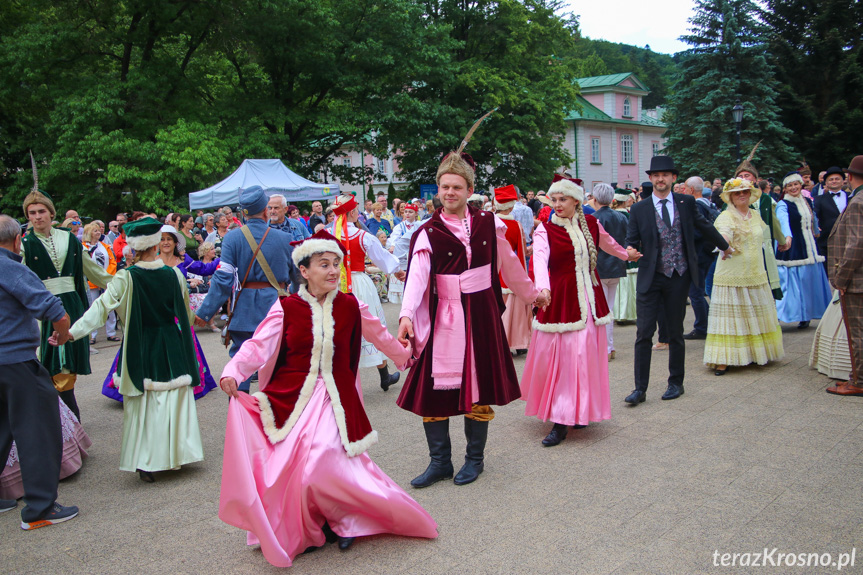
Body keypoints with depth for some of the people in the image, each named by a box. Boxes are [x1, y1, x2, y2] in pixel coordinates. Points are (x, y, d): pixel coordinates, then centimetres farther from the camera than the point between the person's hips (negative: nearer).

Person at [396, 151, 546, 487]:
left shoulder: (488, 225, 5)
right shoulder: (428, 233, -3)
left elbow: (509, 264, 18)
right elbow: (417, 276, -17)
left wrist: (532, 294, 28)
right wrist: (406, 314, -33)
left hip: (480, 315, 1)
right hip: (443, 317, -1)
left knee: (478, 387, 7)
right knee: (434, 388, -1)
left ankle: (475, 458, 23)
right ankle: (440, 462, 15)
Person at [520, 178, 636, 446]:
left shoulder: (591, 223, 6)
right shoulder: (545, 230, -7)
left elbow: (607, 242, 28)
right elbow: (540, 260, -25)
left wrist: (626, 255, 45)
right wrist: (543, 288, -44)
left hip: (590, 298, 4)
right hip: (560, 299, -4)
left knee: (587, 356, 6)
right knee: (561, 357, -4)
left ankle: (580, 412, 18)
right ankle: (560, 422, 3)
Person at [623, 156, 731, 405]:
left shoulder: (686, 203, 4)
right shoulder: (639, 209, 0)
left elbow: (704, 227, 18)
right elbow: (632, 241, 1)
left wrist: (724, 246, 30)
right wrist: (631, 251, -21)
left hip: (678, 277, 1)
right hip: (650, 279, -1)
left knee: (675, 333, 10)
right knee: (644, 333, -4)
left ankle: (676, 383, 25)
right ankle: (640, 388, 4)